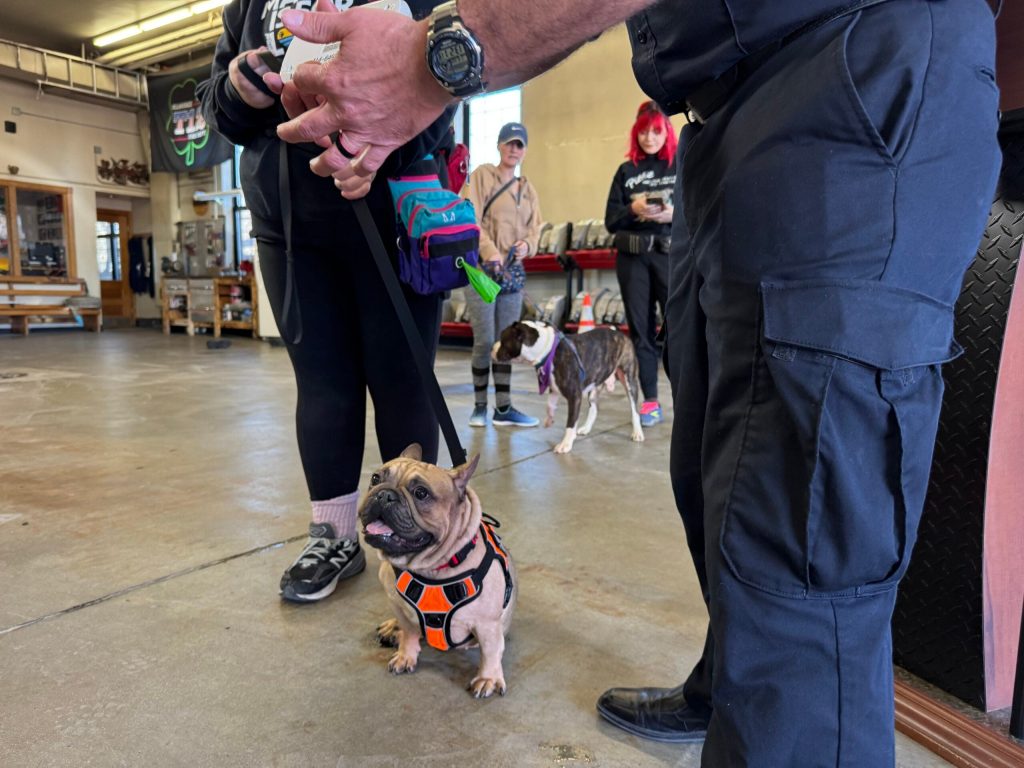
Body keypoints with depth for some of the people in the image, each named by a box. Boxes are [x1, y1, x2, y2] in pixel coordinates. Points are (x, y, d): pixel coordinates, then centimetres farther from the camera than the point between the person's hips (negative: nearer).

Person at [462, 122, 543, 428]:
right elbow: (471, 219, -9)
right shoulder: (481, 175, 2)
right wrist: (489, 251, -23)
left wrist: (527, 244, -6)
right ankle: (480, 406, 7)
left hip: (514, 272, 5)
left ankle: (503, 408, 10)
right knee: (484, 341, -6)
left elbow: (535, 229, 17)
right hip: (482, 268, -5)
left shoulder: (528, 189, 18)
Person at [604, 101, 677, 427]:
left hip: (672, 256, -3)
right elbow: (611, 221, 7)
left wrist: (675, 215, -17)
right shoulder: (626, 171, 13)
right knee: (640, 328, 4)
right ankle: (650, 401, 12)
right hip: (632, 258, 3)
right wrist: (633, 210, -12)